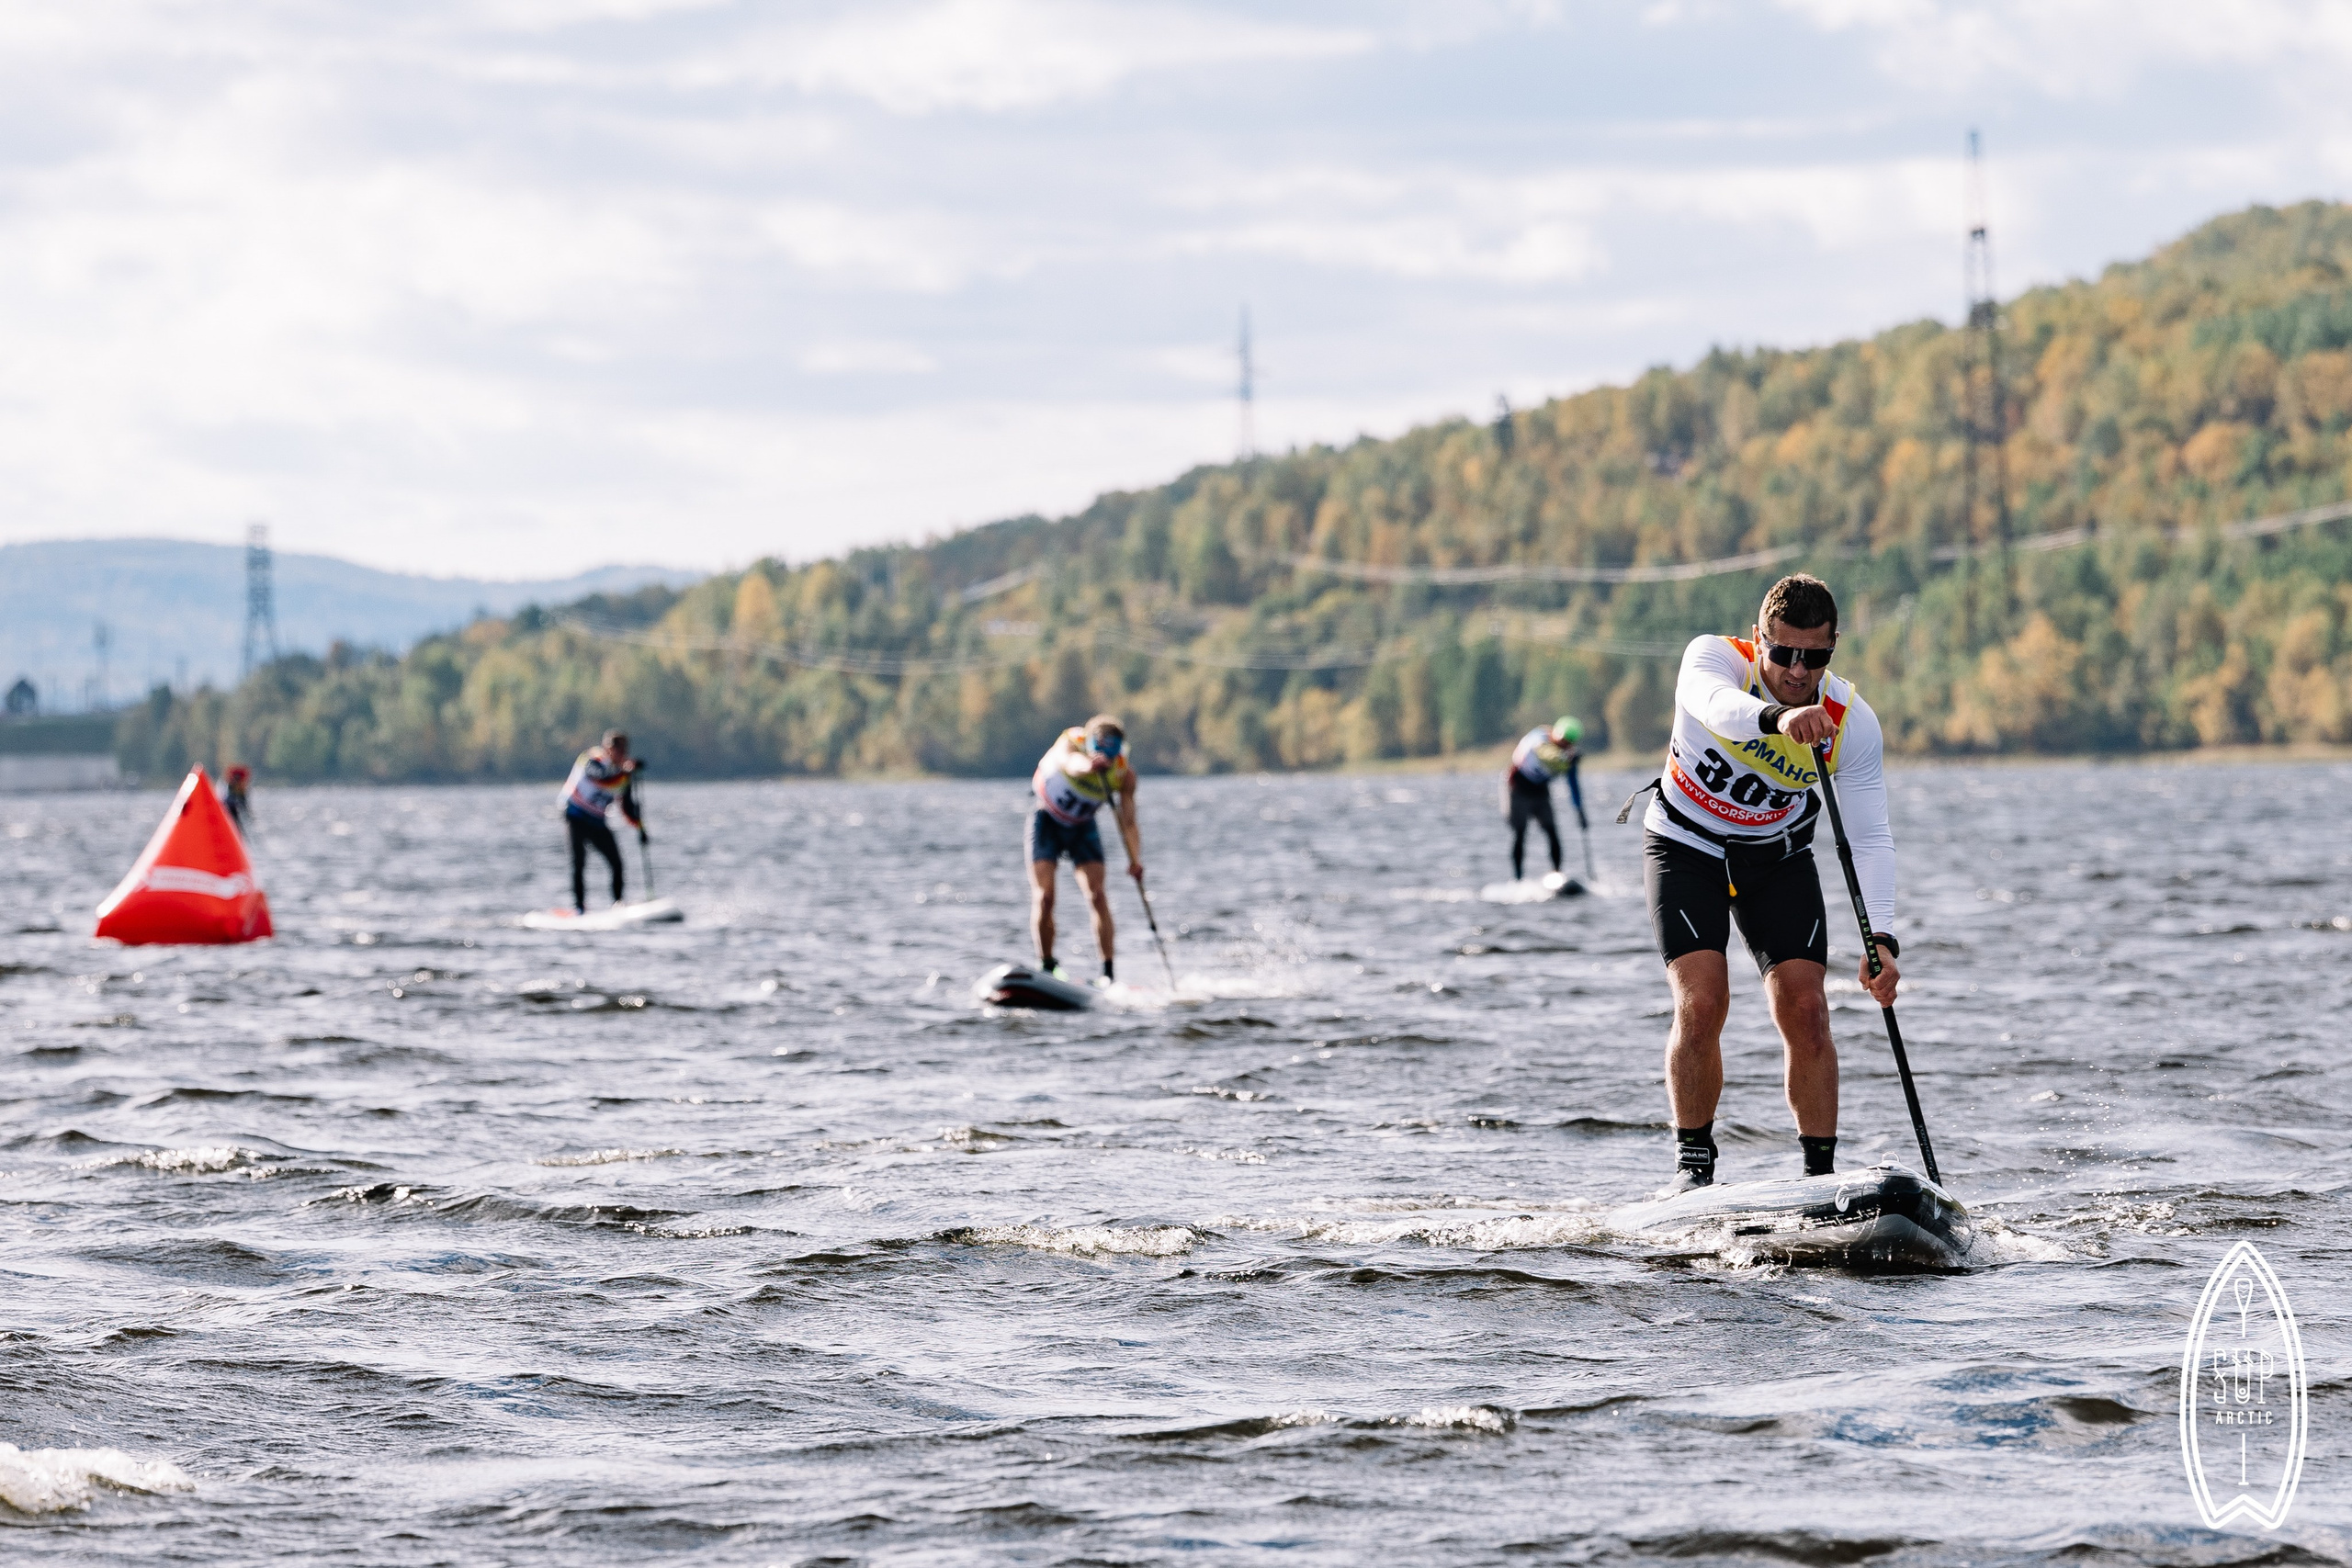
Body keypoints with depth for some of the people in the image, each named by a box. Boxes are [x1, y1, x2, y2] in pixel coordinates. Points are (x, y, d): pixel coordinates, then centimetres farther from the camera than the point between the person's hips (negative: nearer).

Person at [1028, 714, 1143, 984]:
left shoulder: (1124, 773, -21)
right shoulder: (1071, 743, -29)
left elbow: (1128, 823, -20)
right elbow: (1070, 762, -53)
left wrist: (1134, 859, -38)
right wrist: (1088, 765, -77)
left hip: (1082, 827, 2)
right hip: (1046, 821, -2)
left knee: (1098, 895, -11)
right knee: (1043, 896, -11)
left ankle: (1109, 972, -9)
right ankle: (1046, 967, 1)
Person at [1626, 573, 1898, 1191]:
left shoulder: (1852, 721, -20)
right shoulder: (1714, 656, -25)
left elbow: (1870, 838, -18)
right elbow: (1716, 705, -50)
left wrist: (1880, 939, -32)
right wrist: (1778, 716, -72)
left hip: (1779, 857, 2)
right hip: (1686, 849, -2)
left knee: (1805, 1009, -10)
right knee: (1702, 1003, -17)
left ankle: (1821, 1176, -1)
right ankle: (1693, 1165, -2)